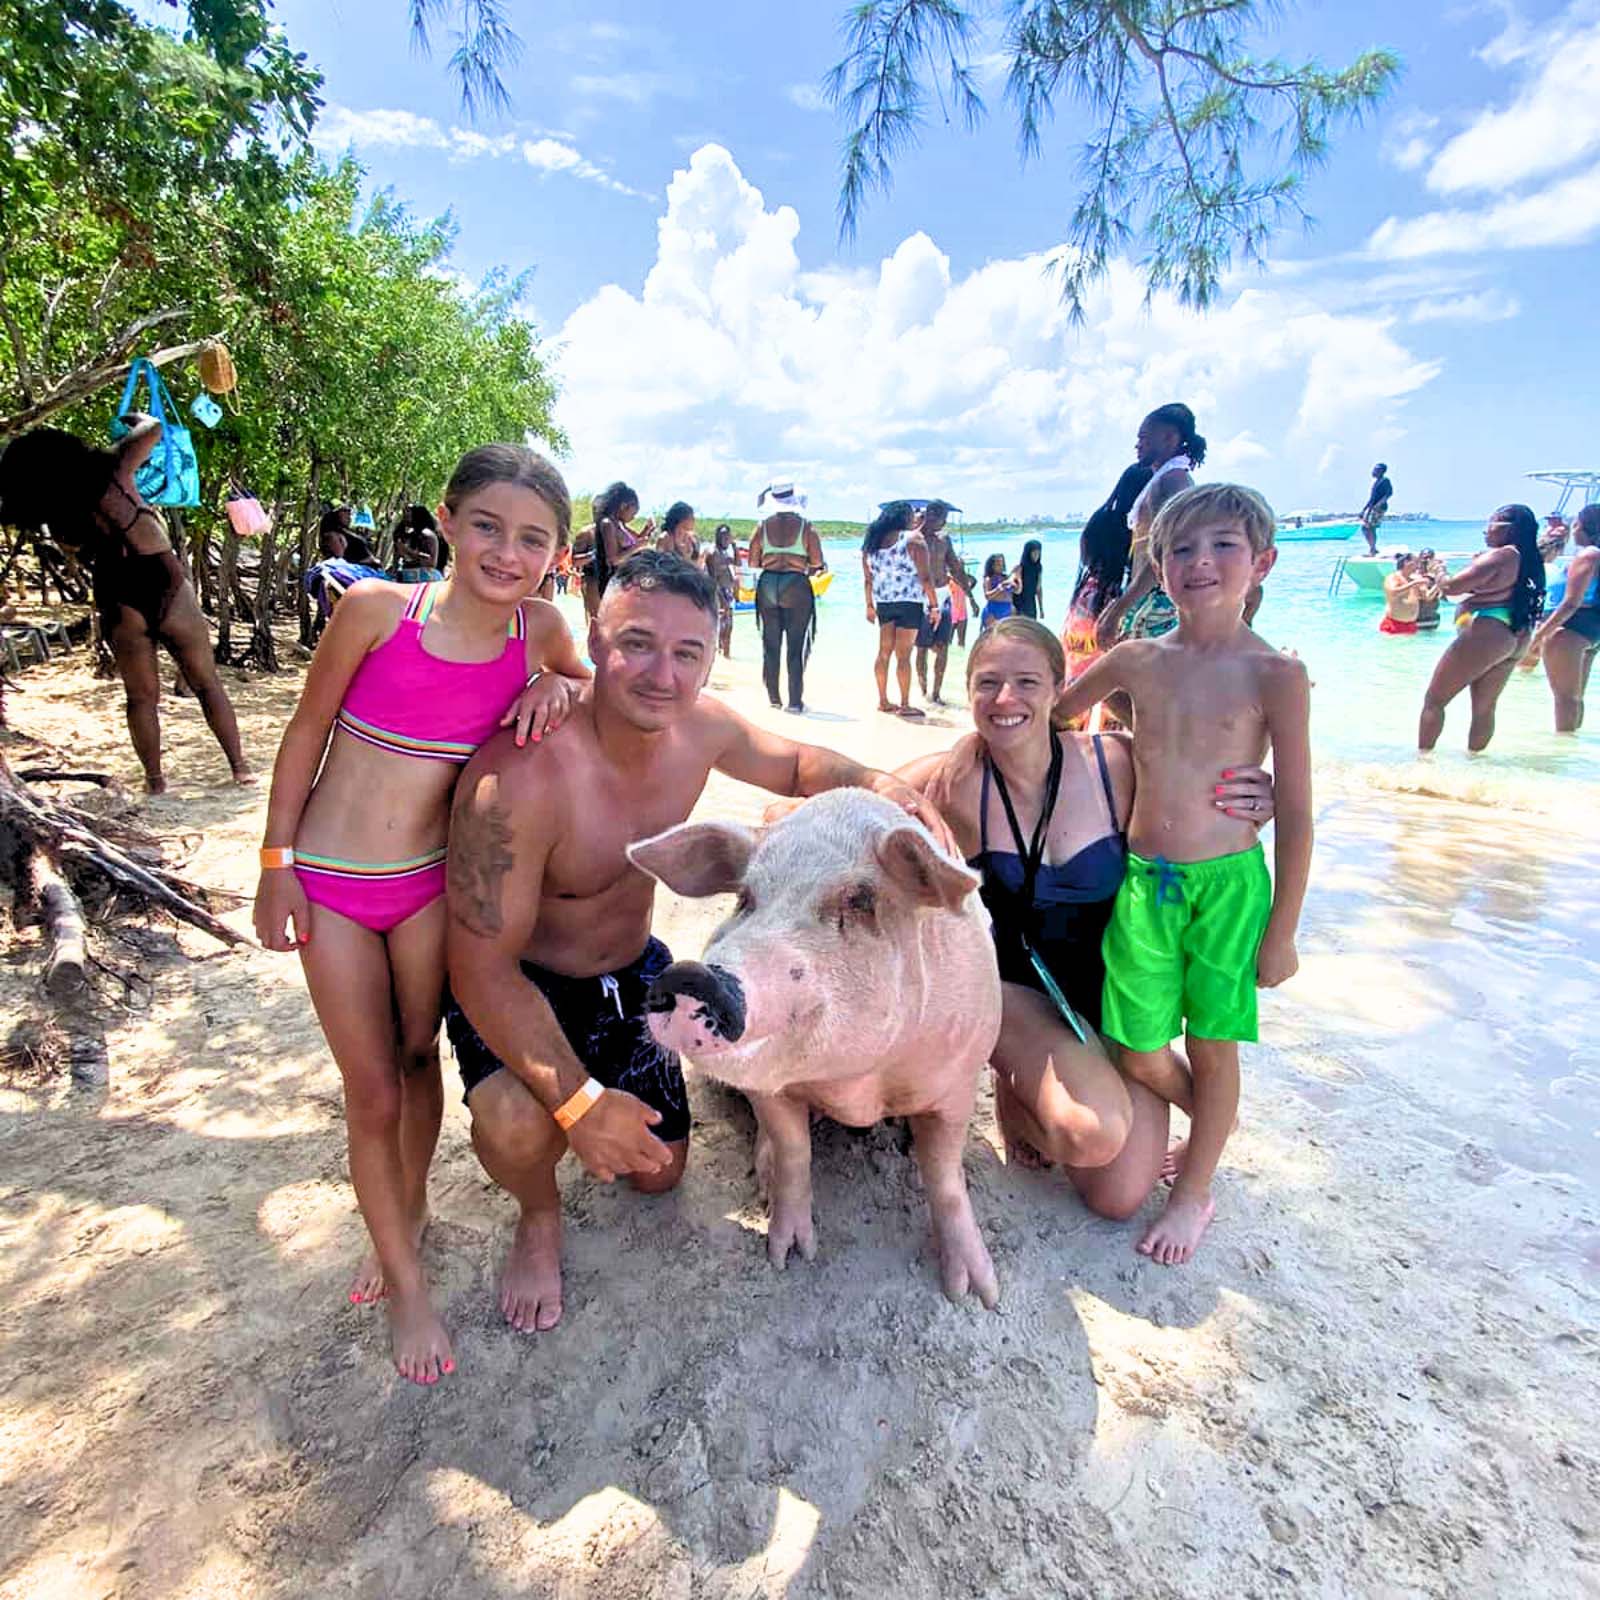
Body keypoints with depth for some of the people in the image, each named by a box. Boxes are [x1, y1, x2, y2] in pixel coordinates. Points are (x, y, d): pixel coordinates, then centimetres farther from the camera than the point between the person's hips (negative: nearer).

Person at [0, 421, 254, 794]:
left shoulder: (60, 522, 0)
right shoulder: (111, 470, -7)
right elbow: (153, 430, 2)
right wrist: (138, 419, 22)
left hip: (119, 603, 2)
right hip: (167, 586, -2)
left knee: (141, 696, 14)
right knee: (207, 683, 8)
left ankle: (155, 779, 16)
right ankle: (240, 767, 10)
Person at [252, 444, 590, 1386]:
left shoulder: (539, 630, -10)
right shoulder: (378, 609, -17)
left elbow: (594, 681, 12)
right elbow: (307, 733, -6)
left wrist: (559, 687, -12)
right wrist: (278, 863, -3)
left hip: (430, 881, 2)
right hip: (330, 883, -2)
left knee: (419, 1055, 18)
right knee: (372, 1091, 6)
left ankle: (410, 1209, 44)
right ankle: (406, 1281, 25)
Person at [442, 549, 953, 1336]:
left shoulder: (700, 727, -16)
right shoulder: (519, 777, -36)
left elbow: (794, 765, 4)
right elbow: (482, 969, -31)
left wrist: (878, 784, -17)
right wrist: (577, 1100, -38)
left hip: (632, 971, 5)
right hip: (516, 988, -5)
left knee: (659, 1170, 13)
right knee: (515, 1127, -34)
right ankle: (539, 1215, 4)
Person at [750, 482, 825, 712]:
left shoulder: (763, 525, 3)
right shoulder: (805, 526, -3)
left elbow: (753, 562, 4)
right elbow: (817, 562, -5)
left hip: (767, 584, 3)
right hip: (796, 586, -2)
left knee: (770, 645, 11)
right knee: (797, 646, 3)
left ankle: (774, 699, 14)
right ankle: (795, 701, 1)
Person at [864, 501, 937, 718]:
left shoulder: (872, 541, 11)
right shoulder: (914, 538, -6)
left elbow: (868, 578, 14)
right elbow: (925, 576, -10)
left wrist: (869, 605, 21)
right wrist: (933, 605, -6)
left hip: (883, 602, 6)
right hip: (909, 602, -5)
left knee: (884, 651, 12)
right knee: (903, 655, -4)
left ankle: (883, 701, 19)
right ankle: (905, 705, 1)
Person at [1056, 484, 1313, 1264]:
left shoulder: (1275, 675, -8)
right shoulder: (1136, 660, 1)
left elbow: (1296, 817, -6)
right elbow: (1051, 711, 20)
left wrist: (1282, 931, -4)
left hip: (1229, 884, -3)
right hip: (1142, 880, 3)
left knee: (1211, 1048, 10)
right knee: (1140, 1058, 10)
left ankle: (1195, 1191, 34)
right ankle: (1213, 1127, 44)